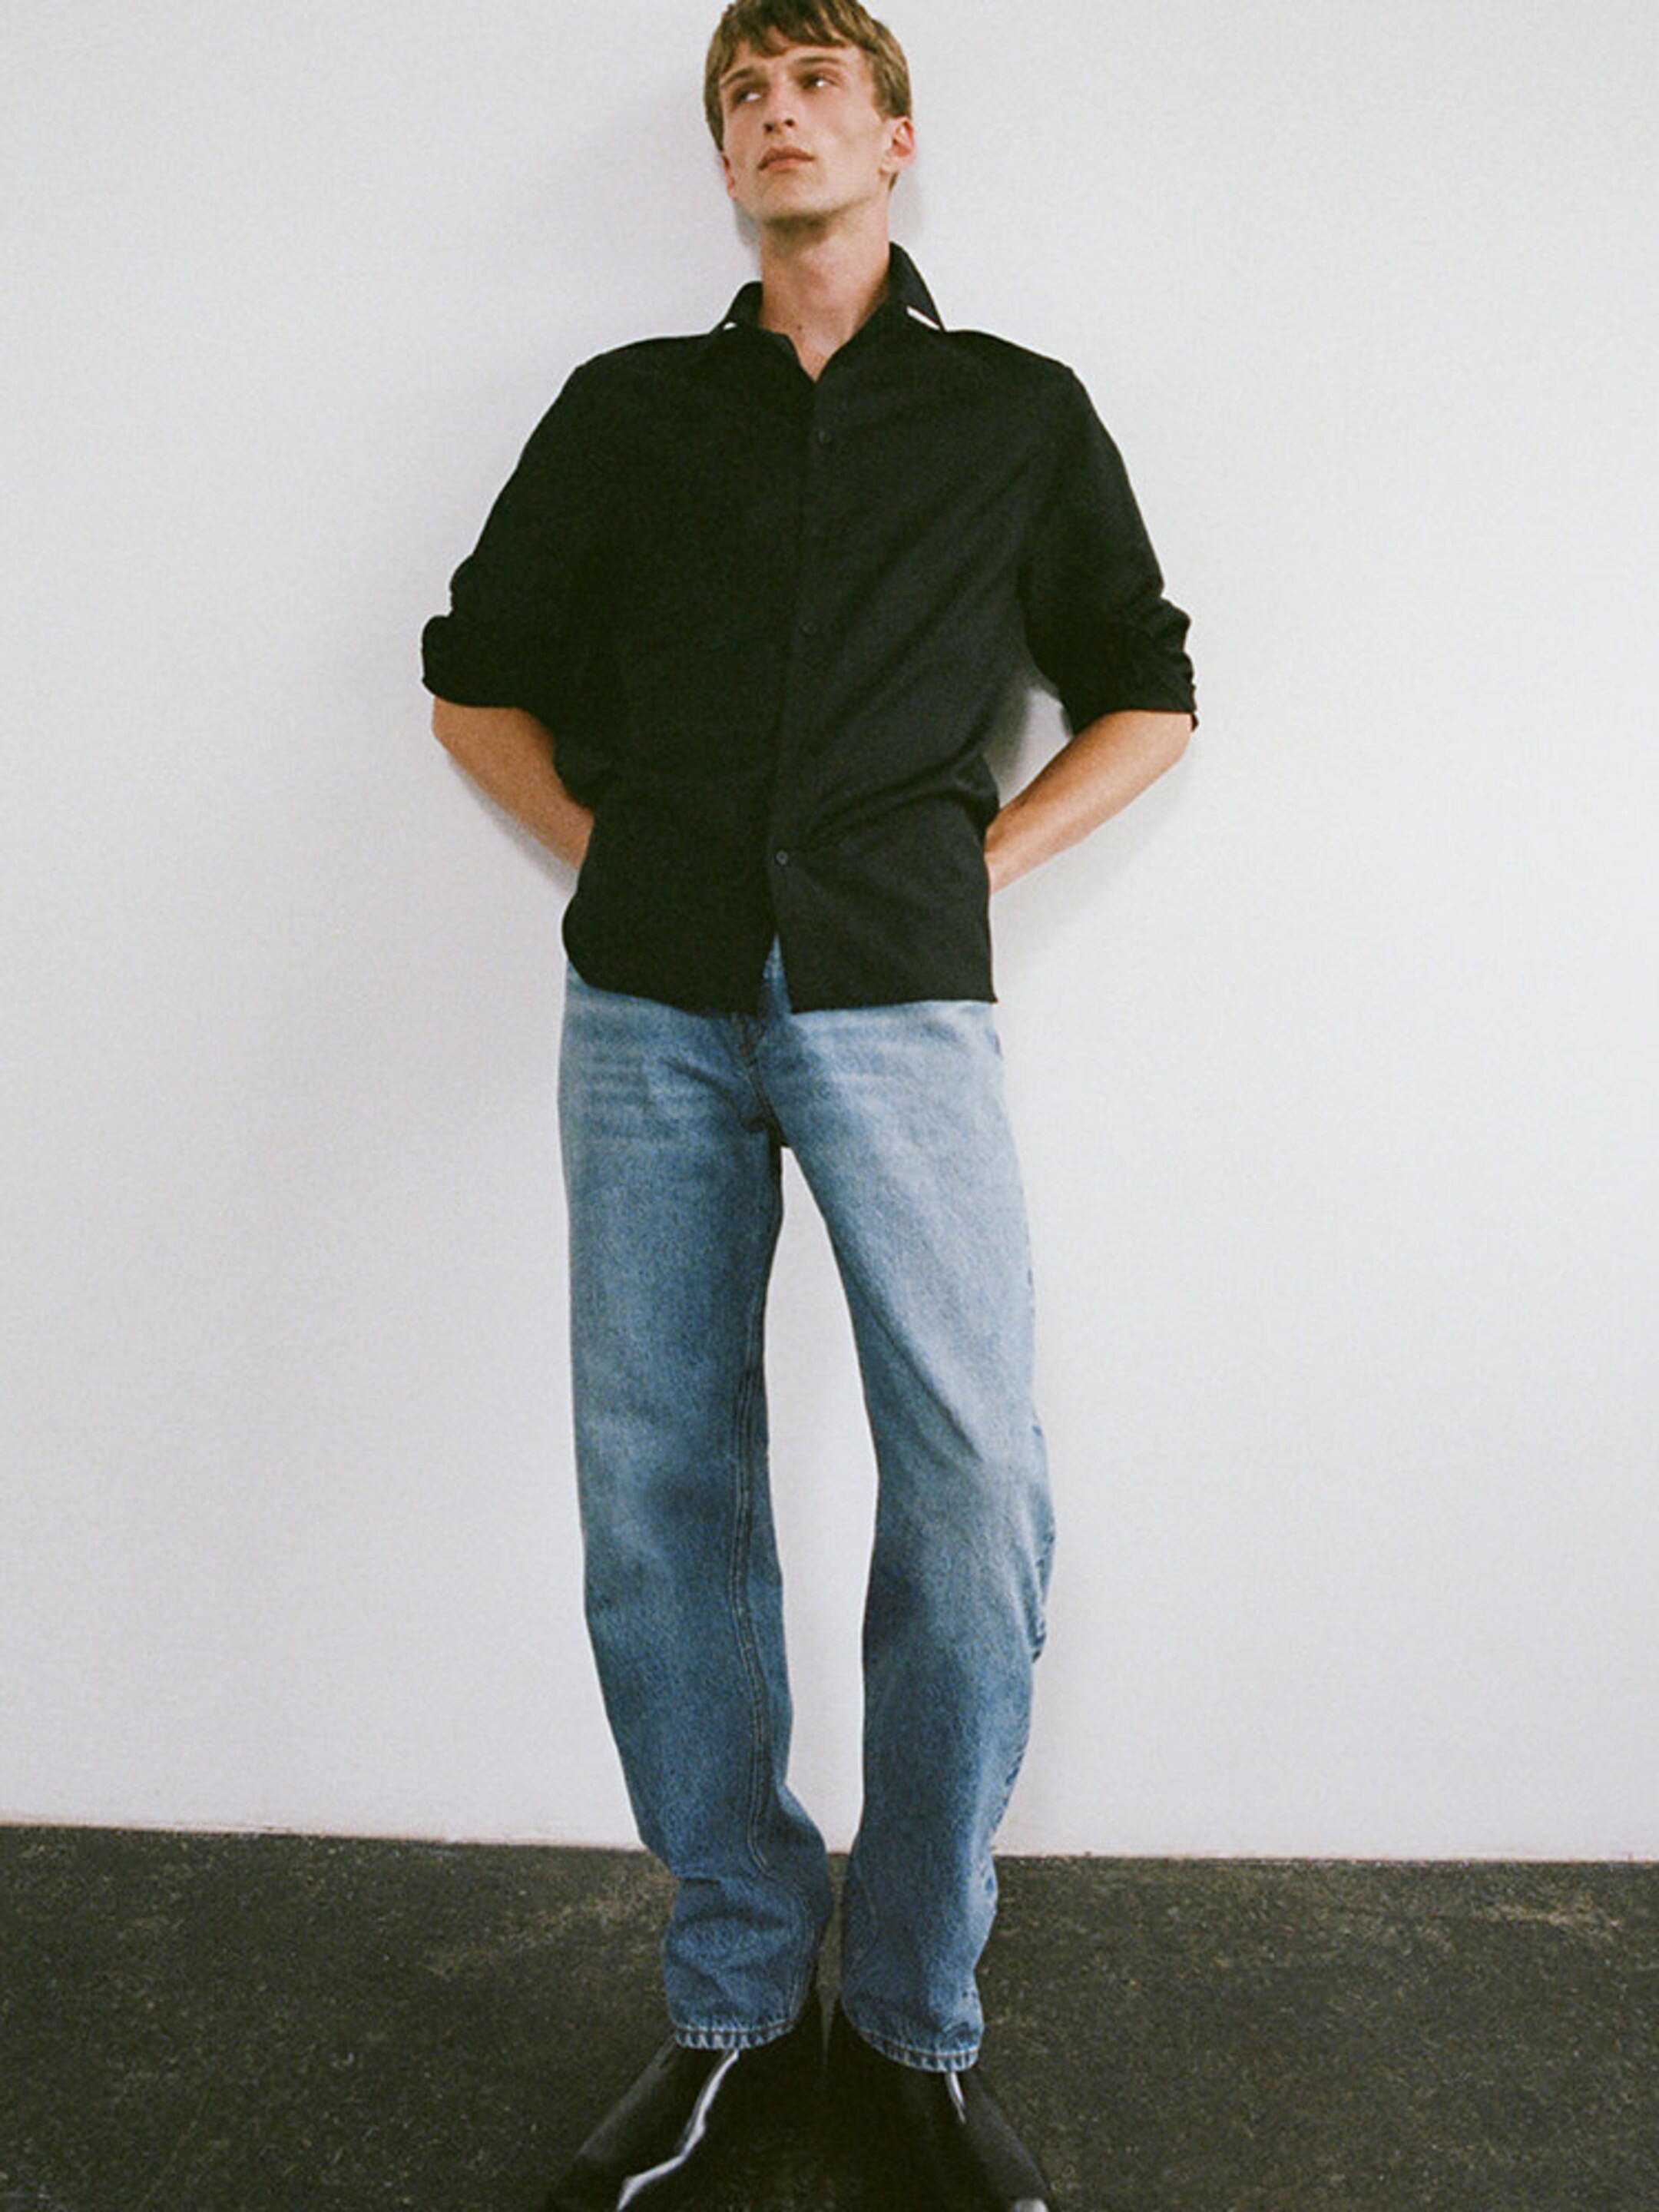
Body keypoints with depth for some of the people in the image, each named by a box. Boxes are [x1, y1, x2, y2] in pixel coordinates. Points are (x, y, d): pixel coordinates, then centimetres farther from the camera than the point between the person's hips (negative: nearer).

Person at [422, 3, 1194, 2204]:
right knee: (660, 1501, 2)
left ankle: (914, 2021, 10)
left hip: (896, 994, -1)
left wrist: (975, 861, 4)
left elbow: (1146, 697, 17)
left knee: (975, 1490, -9)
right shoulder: (627, 405, 17)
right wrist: (613, 852, 7)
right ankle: (733, 2004, 18)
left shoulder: (1021, 413, 14)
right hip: (651, 1004, 2)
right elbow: (477, 676, 20)